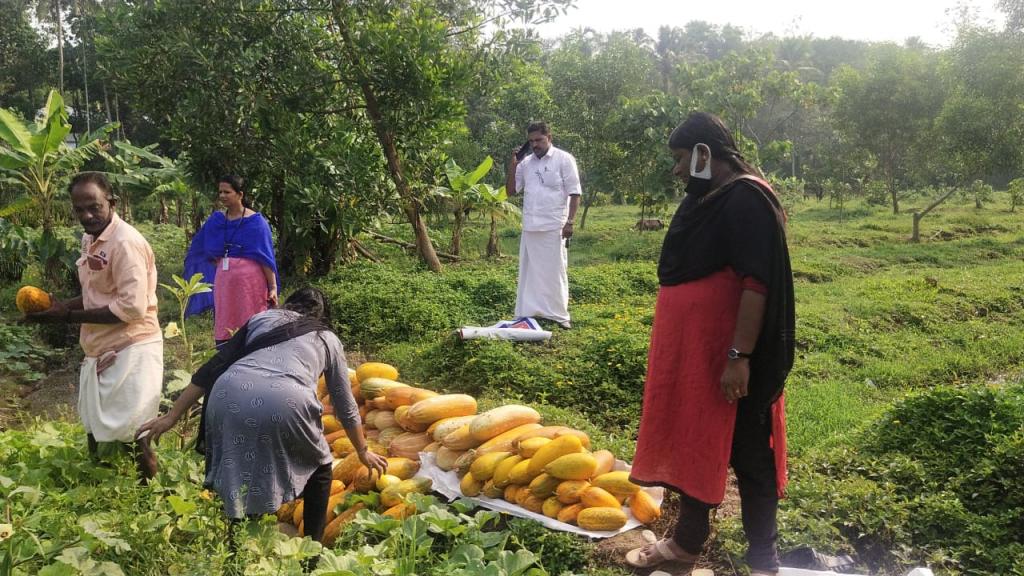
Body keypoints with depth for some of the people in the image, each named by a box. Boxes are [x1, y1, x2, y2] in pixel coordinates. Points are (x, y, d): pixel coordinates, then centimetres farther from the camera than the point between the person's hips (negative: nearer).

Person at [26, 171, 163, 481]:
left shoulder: (126, 242, -19)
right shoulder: (91, 240, 11)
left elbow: (132, 307, -25)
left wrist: (69, 316, -19)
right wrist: (61, 306, 1)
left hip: (130, 349, -10)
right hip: (101, 349, 10)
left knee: (128, 432, -4)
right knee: (96, 430, 21)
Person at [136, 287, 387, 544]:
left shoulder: (261, 318, 32)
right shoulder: (328, 338, 29)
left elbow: (213, 367, 24)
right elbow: (345, 405, 34)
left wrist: (171, 416, 27)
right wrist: (363, 451, 47)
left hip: (228, 397, 2)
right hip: (284, 404, -2)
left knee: (240, 473, 28)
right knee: (319, 469, 25)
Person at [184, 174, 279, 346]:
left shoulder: (256, 221, -4)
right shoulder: (216, 221, 8)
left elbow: (266, 257, -6)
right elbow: (208, 253, 23)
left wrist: (273, 287, -11)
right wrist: (222, 265, 13)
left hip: (250, 282, -5)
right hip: (223, 282, 5)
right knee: (224, 333, 7)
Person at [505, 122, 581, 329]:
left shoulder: (564, 159, -3)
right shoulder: (525, 163, 11)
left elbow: (574, 193, -5)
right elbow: (511, 191, 14)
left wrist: (570, 221, -12)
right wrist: (512, 166, 2)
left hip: (554, 226, -5)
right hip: (530, 227, 5)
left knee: (555, 272, 2)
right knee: (530, 272, 8)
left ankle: (558, 315, 9)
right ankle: (529, 313, 15)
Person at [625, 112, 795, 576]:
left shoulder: (747, 199, -17)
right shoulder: (705, 198, 11)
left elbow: (757, 283, -24)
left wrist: (740, 356, -26)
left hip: (728, 355, -9)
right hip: (690, 351, 9)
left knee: (747, 454, 5)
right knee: (693, 445, 18)